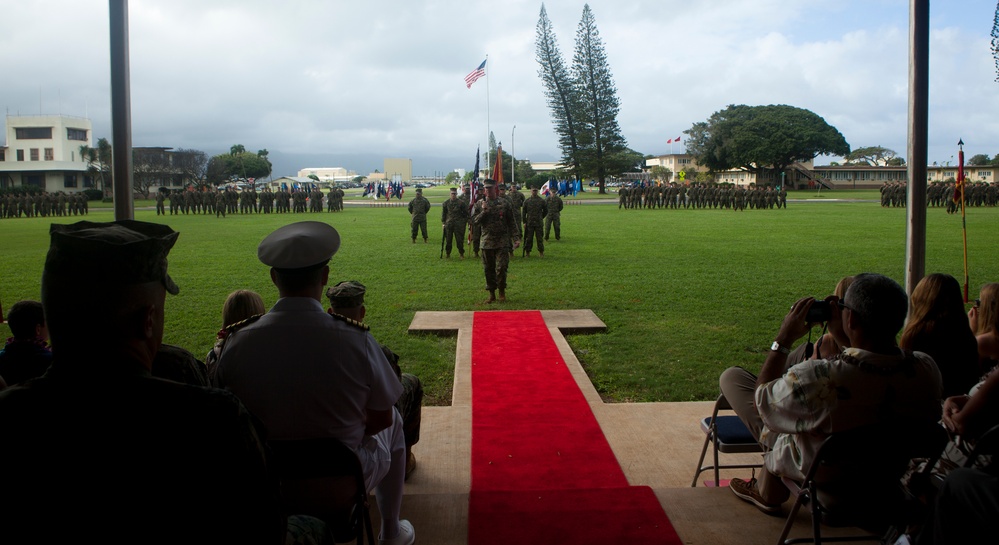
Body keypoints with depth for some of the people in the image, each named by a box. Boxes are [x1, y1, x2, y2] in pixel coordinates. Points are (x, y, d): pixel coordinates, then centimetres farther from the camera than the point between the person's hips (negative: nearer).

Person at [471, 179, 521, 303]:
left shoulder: (504, 203, 3)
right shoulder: (479, 204, 6)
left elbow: (511, 223, 4)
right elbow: (474, 221, 0)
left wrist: (516, 238, -4)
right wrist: (483, 211, -13)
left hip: (502, 242, -2)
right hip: (486, 242, 2)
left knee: (501, 268, -9)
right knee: (489, 269, 7)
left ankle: (502, 292, 9)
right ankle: (491, 294, 18)